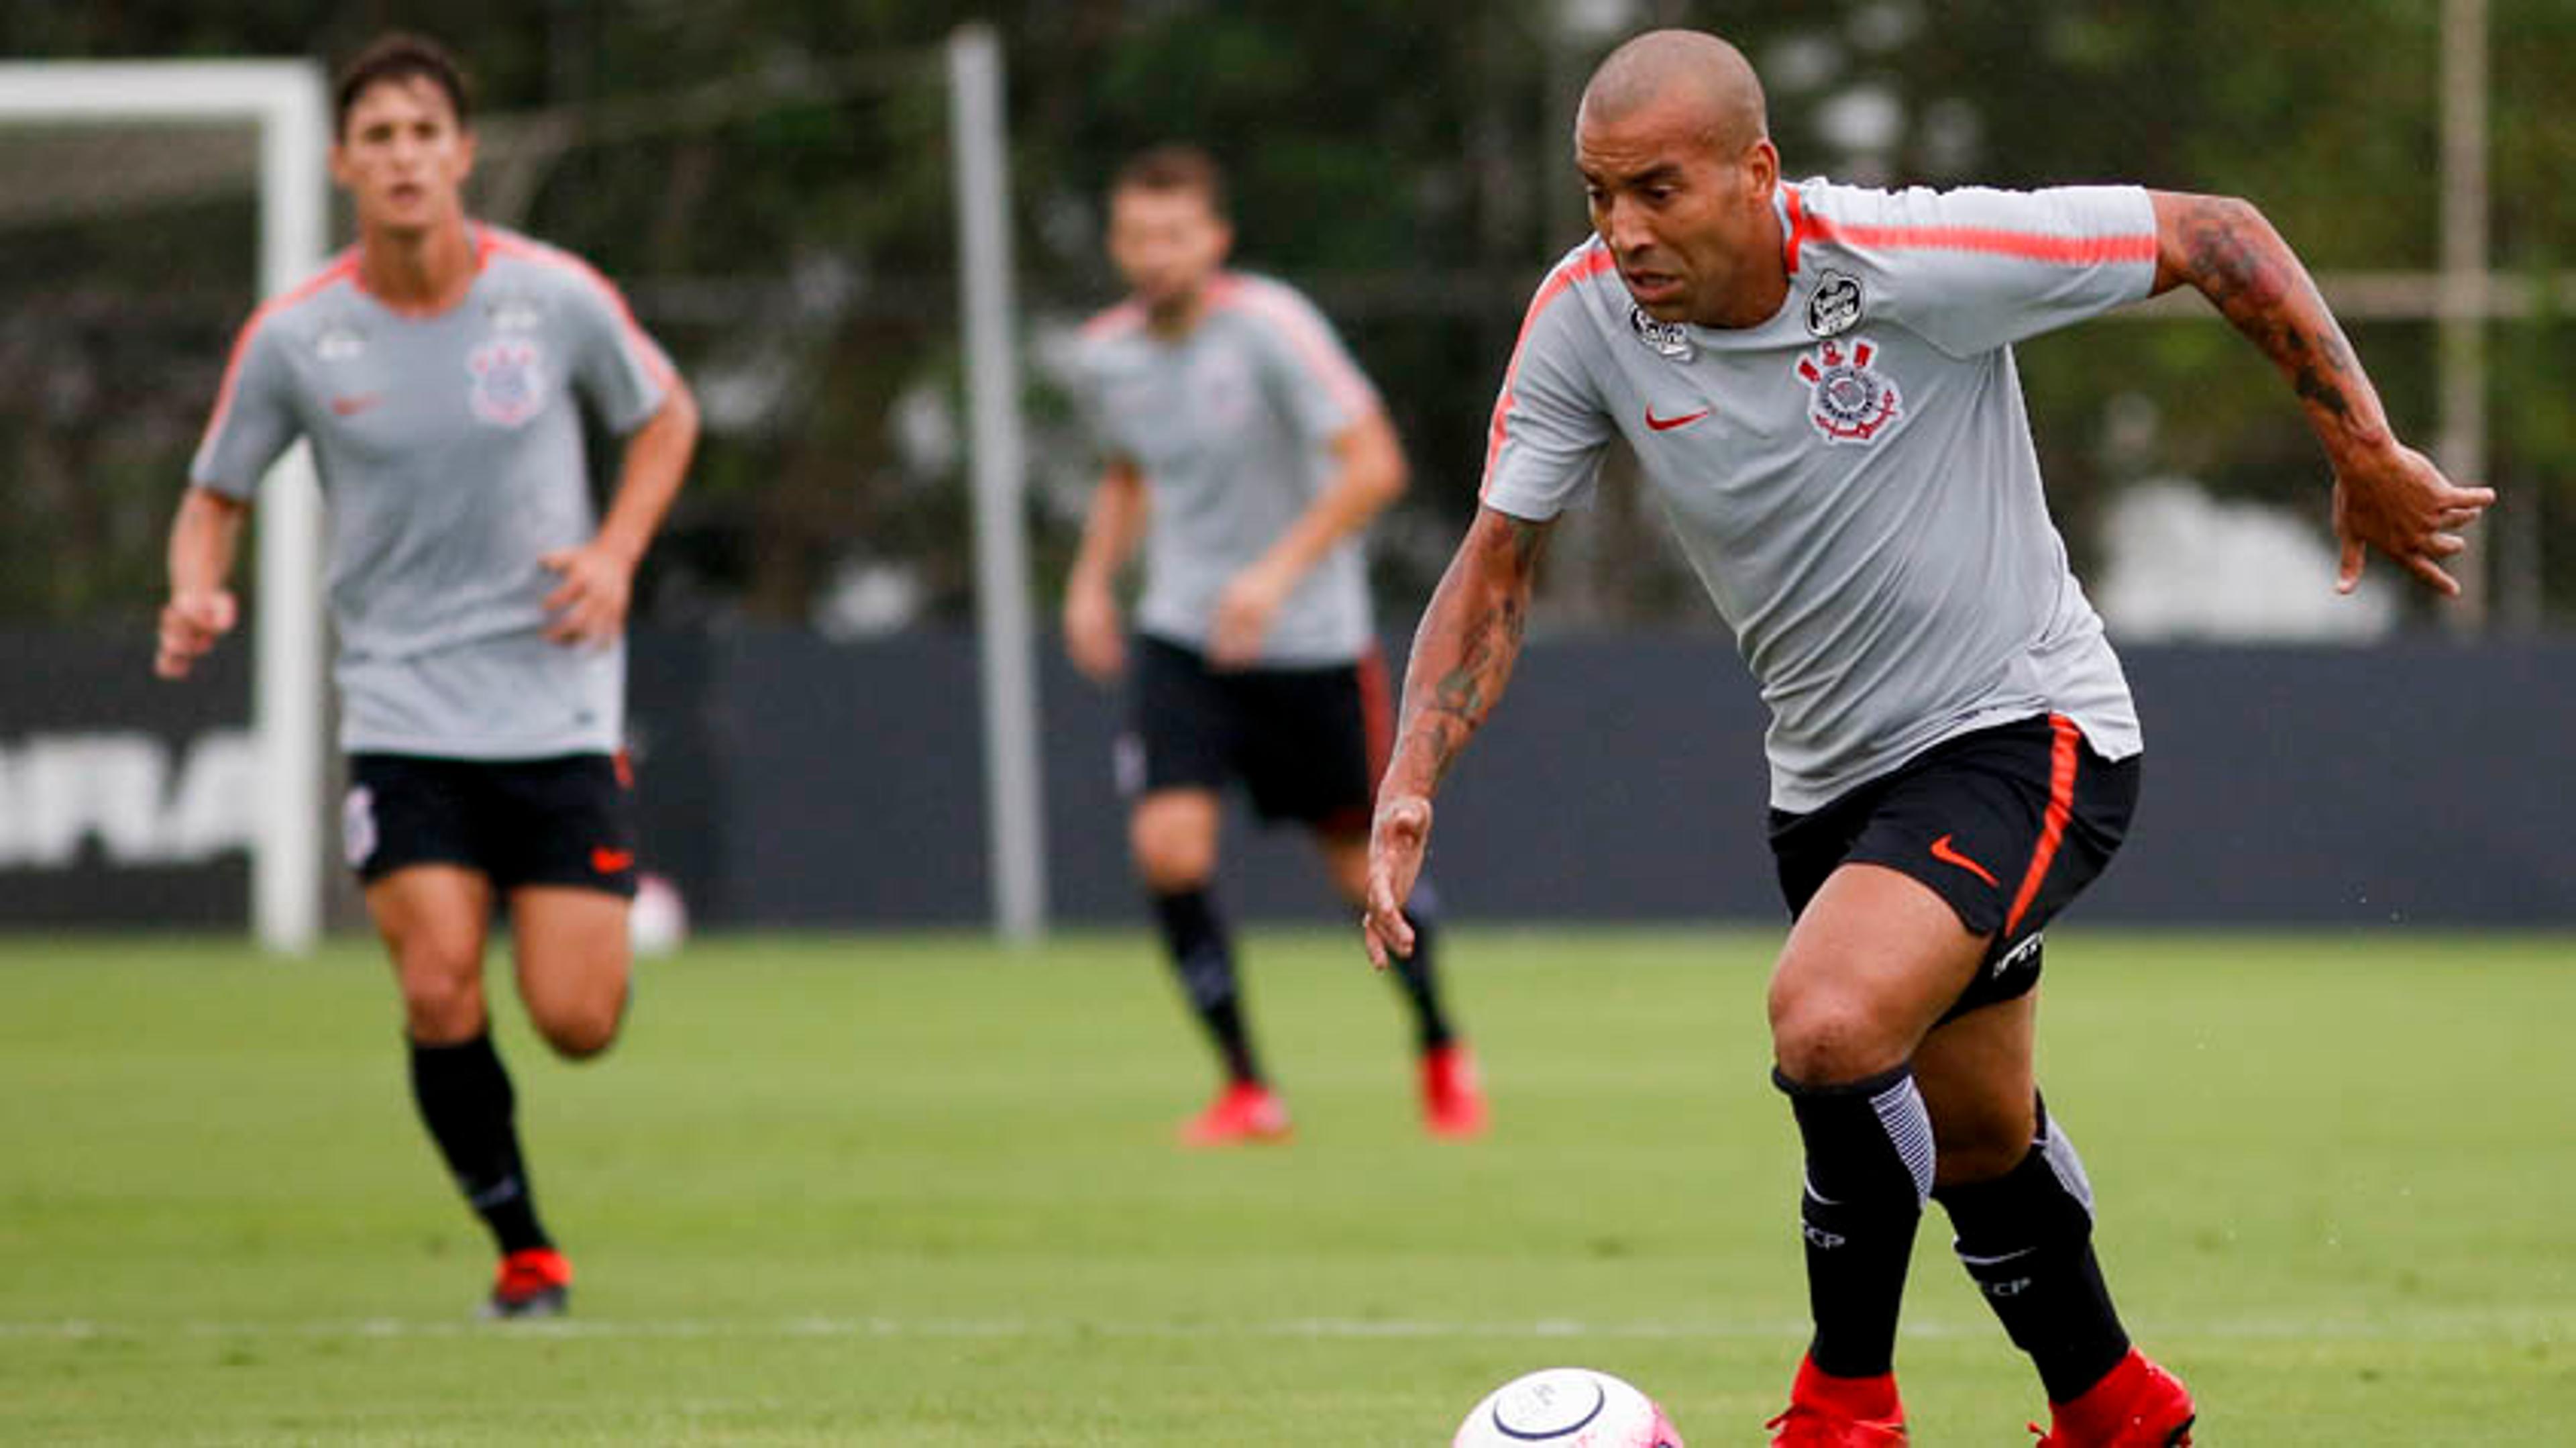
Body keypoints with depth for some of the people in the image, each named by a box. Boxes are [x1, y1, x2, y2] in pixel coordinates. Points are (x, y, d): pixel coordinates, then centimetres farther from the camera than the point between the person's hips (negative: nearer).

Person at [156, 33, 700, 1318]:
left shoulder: (556, 298, -6)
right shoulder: (293, 337, -5)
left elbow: (665, 416, 11)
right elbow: (215, 496, 7)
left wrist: (616, 551, -5)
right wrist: (198, 594, -15)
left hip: (558, 703, 0)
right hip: (400, 714, 0)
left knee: (575, 1022, -7)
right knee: (440, 995, -16)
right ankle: (522, 1248, 6)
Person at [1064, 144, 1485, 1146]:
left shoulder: (1270, 327, -17)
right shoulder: (1107, 357, 0)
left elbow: (1374, 464, -21)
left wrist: (1280, 571, -29)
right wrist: (1093, 578, 7)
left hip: (1311, 640, -3)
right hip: (1182, 636, 3)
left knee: (1362, 864, 7)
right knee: (1169, 845, -17)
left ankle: (1442, 1052, 34)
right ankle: (1246, 1090, -6)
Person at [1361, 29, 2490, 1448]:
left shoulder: (1910, 259, -26)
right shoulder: (1586, 316, -12)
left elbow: (2219, 239, -16)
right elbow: (1498, 558, -2)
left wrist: (2367, 459, -14)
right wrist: (1412, 781, -16)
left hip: (2023, 735, -6)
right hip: (1830, 774, 6)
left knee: (1827, 1021, -28)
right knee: (1974, 1143, 20)